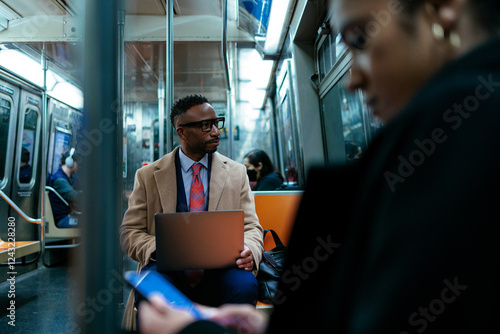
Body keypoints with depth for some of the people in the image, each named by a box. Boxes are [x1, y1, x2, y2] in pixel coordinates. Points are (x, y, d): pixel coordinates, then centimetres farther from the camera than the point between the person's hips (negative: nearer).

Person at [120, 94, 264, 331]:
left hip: (220, 271, 2)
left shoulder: (237, 172, 10)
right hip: (168, 270, -1)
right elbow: (130, 232, 5)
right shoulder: (148, 175, 6)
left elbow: (251, 227, 8)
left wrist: (249, 250, -17)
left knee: (245, 284, -31)